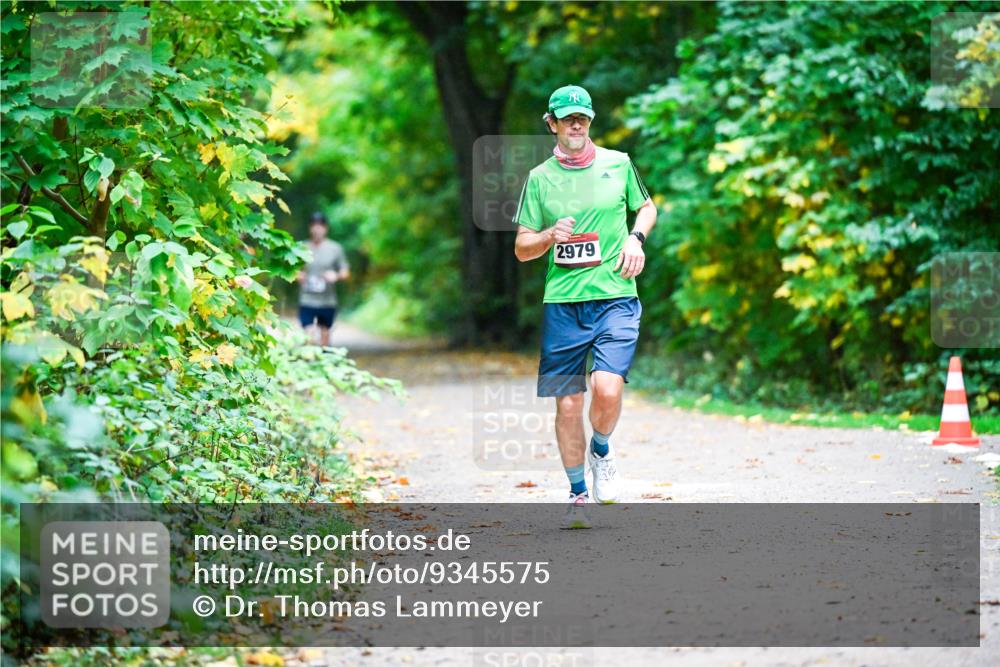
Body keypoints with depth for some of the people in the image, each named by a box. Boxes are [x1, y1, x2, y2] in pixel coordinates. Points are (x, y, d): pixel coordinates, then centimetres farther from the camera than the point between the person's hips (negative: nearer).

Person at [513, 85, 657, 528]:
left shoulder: (618, 163, 8)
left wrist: (636, 237, 5)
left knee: (607, 388, -20)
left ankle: (601, 452, 12)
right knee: (568, 404, 1)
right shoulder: (540, 178, 7)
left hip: (615, 297, -1)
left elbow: (646, 207, 26)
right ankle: (577, 495, 17)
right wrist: (549, 236, -10)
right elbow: (521, 249, 10)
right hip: (562, 303, 1)